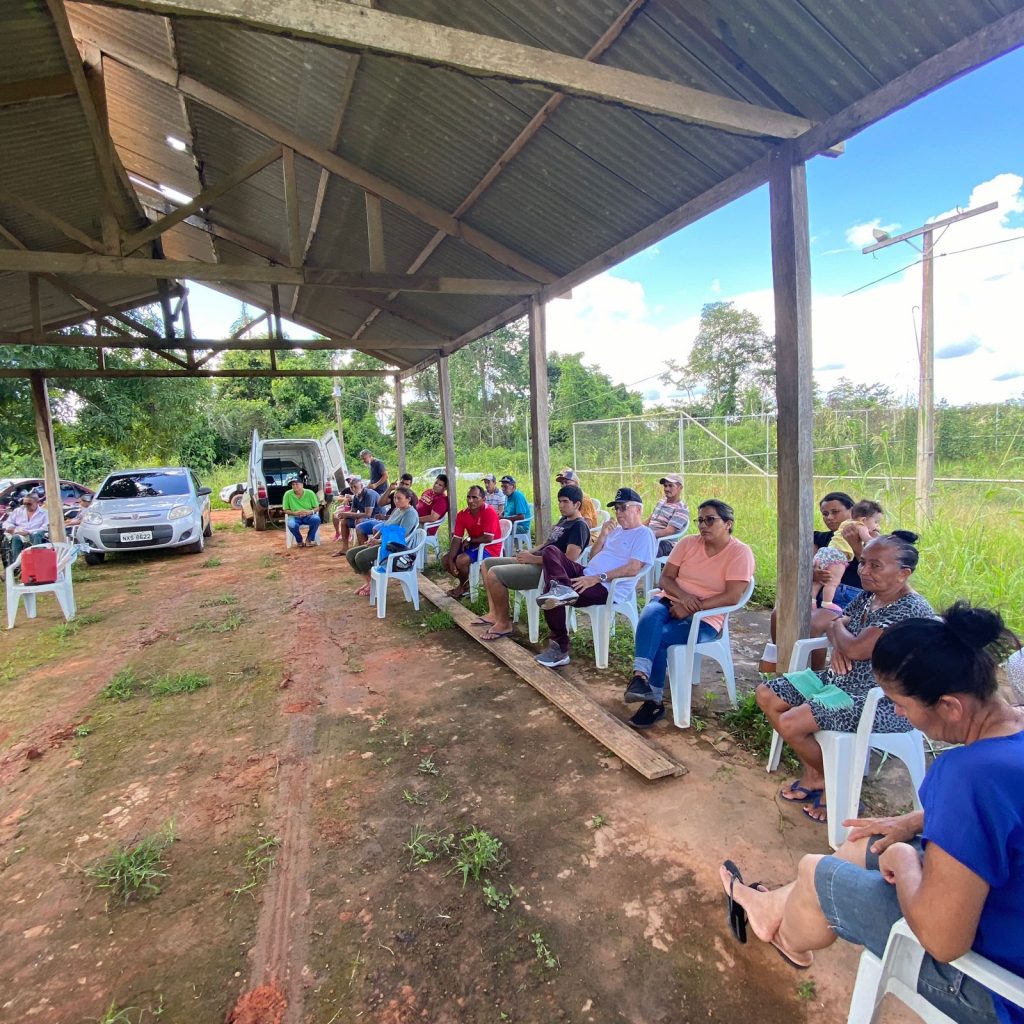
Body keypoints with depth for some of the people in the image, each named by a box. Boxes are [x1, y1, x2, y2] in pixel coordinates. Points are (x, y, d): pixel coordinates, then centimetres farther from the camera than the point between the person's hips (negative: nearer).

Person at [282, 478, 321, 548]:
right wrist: (295, 513, -18)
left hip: (308, 516, 0)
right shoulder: (288, 494, -4)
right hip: (295, 517, 0)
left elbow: (317, 508, 1)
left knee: (316, 519, -33)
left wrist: (310, 512, -21)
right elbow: (286, 510, 1)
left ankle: (309, 539, -8)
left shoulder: (310, 493, -5)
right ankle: (299, 541, -2)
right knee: (291, 525, -35)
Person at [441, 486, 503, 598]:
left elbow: (488, 539, -27)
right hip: (473, 545, 7)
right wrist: (451, 562, -17)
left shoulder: (489, 512, -23)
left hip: (489, 547, -7)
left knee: (461, 560, -27)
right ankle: (465, 583, 19)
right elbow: (457, 539, -6)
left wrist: (469, 540, -12)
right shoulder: (462, 514, -4)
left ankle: (464, 586, 3)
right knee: (445, 560, 0)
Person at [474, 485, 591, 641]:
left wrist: (533, 559, -20)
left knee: (494, 574, -24)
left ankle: (504, 624, -9)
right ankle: (494, 614, 7)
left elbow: (569, 559, -24)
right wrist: (528, 553, 5)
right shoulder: (564, 520, 19)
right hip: (535, 562, 11)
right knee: (487, 563, 10)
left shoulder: (579, 526, -12)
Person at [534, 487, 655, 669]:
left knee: (552, 598, -25)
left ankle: (560, 650, -10)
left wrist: (598, 578, -23)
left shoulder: (644, 534, -5)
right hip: (587, 574, 9)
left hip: (607, 588, -9)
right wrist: (603, 535, 5)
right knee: (551, 551, -7)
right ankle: (562, 588, -32)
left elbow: (632, 569, -18)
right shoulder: (616, 530, 22)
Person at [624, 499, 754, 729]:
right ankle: (640, 677, -40)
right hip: (670, 601, 4)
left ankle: (653, 699, -13)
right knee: (649, 618, -33)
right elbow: (665, 578, 4)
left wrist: (693, 607, -21)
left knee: (657, 638, -29)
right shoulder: (687, 543, 7)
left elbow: (732, 596, -15)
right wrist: (683, 596, -17)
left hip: (704, 618, -4)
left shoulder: (740, 553, -6)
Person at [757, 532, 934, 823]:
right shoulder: (868, 596, 4)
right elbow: (833, 627, 15)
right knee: (766, 695, 5)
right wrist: (838, 646, -9)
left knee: (789, 724, -22)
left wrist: (837, 627, -6)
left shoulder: (911, 610, -23)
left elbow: (855, 649, -28)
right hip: (841, 682, 10)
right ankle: (813, 771, 17)